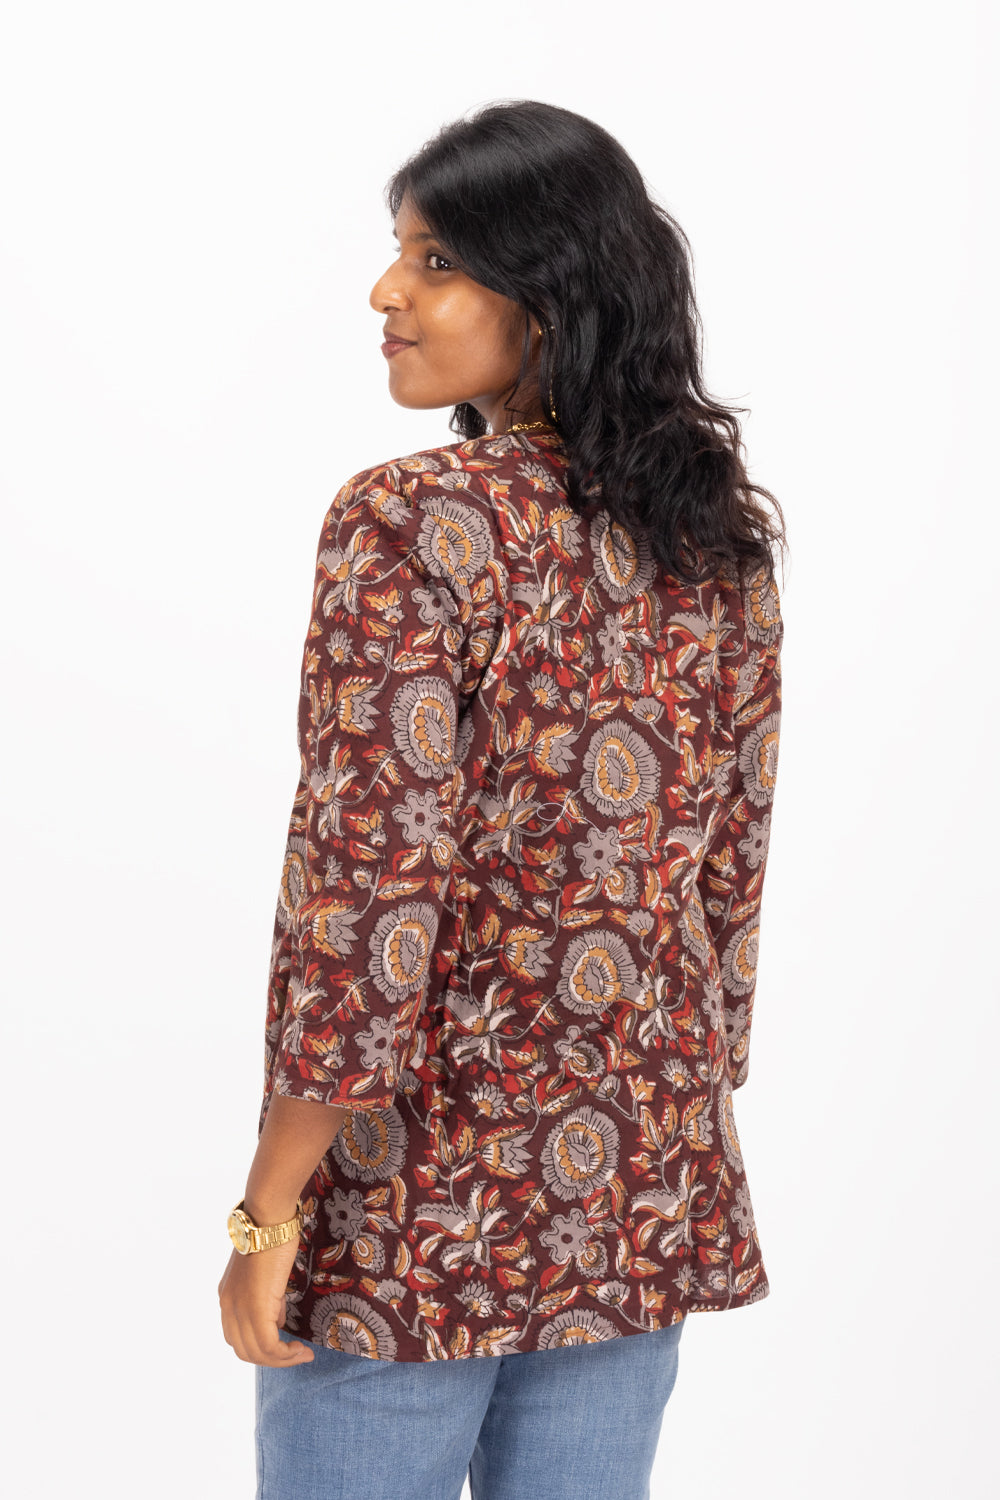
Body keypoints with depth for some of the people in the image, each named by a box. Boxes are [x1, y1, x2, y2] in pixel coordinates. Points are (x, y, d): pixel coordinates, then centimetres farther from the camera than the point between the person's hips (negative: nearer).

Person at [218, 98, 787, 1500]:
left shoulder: (412, 525, -16)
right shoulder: (724, 535, 4)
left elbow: (372, 892, -20)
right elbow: (731, 877, 9)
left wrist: (269, 1213, -12)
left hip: (420, 1207, -6)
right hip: (643, 1196, 6)